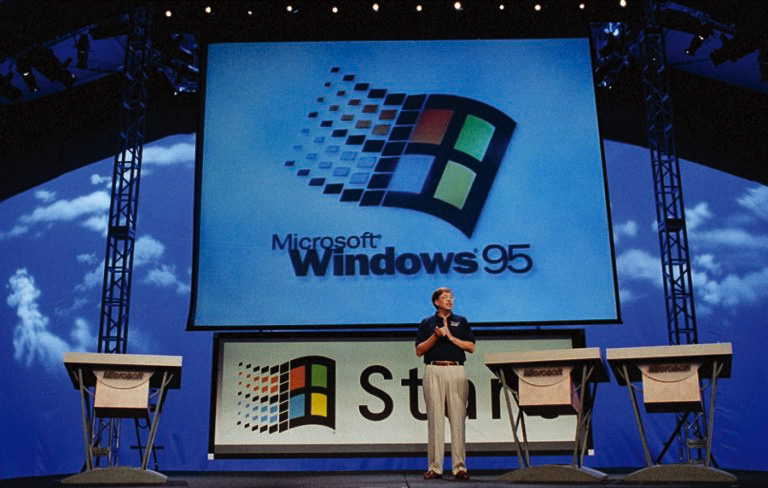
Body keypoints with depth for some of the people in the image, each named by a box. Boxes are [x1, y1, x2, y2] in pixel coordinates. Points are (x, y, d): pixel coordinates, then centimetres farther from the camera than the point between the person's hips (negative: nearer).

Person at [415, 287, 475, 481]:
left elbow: (471, 347, 5)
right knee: (435, 419, -1)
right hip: (433, 371, 0)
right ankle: (434, 467, 2)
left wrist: (450, 336, -4)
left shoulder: (461, 321, 14)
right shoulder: (426, 323, 13)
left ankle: (459, 466, 2)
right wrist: (435, 336, -7)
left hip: (456, 370, 0)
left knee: (457, 419, -2)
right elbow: (419, 351, 6)